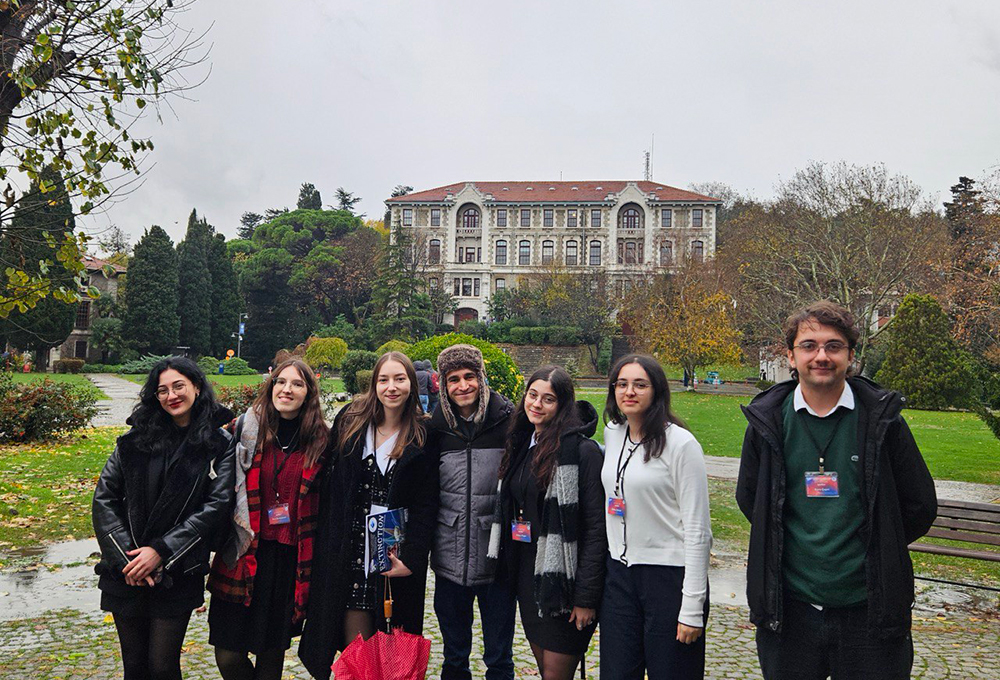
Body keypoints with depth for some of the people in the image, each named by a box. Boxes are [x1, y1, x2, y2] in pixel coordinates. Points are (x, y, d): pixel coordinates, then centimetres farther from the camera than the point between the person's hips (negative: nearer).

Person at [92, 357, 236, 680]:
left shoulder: (219, 445, -3)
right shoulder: (136, 440, 4)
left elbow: (217, 506, -9)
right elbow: (104, 498, 0)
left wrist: (161, 551, -15)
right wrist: (125, 556, -11)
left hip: (177, 577, -2)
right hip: (126, 576, 2)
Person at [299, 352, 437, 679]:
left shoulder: (423, 437, 0)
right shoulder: (351, 421, 5)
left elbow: (426, 505, -3)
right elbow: (328, 486, 7)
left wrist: (411, 557, -12)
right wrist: (326, 546, 3)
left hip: (396, 551, -1)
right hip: (350, 551, 1)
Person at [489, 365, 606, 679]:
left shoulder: (582, 450, -14)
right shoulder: (523, 445, 9)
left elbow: (595, 527, -16)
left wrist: (586, 597, -17)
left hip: (562, 578, -7)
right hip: (526, 572, 7)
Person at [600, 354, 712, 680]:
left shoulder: (681, 443, -12)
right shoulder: (612, 435, 7)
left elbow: (697, 530, -13)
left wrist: (692, 608, -15)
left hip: (669, 575, -6)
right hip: (619, 572, 6)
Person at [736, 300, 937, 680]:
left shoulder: (881, 419, -5)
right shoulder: (769, 421, -2)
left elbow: (920, 506, 4)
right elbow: (749, 499, 11)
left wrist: (873, 552, 6)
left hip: (869, 607, -1)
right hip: (789, 609, 1)